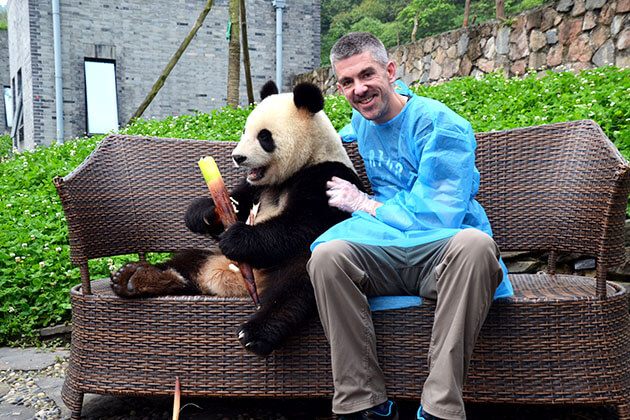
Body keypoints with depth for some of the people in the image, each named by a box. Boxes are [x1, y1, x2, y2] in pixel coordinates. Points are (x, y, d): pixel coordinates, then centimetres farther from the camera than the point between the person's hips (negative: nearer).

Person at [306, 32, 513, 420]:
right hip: (385, 256, 4)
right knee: (326, 253, -28)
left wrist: (364, 204, -5)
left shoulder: (441, 126, -9)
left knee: (475, 243, -39)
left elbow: (435, 218, -16)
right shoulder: (363, 119, 14)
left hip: (442, 252, -4)